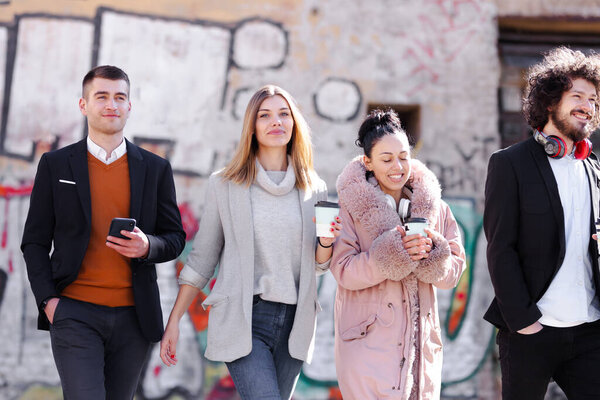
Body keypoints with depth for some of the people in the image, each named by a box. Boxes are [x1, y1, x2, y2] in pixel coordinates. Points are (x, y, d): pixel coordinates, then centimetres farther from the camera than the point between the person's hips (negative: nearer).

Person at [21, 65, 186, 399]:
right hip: (75, 313, -2)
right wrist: (47, 299, -5)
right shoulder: (56, 165, 6)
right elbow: (35, 241, 7)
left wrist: (147, 246, -11)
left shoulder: (155, 169, 9)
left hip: (134, 316, 2)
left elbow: (175, 238, 12)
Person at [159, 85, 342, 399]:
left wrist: (327, 241, -7)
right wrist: (173, 321, 1)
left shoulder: (313, 189, 9)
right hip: (241, 319, -3)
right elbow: (202, 258, 5)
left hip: (293, 321, 4)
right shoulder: (225, 185, 2)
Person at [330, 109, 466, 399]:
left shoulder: (433, 205, 8)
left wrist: (431, 252, -16)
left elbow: (453, 273, 5)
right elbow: (344, 272, -11)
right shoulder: (350, 206, -3)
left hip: (420, 341, 4)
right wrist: (394, 251, -22)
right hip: (368, 340, -4)